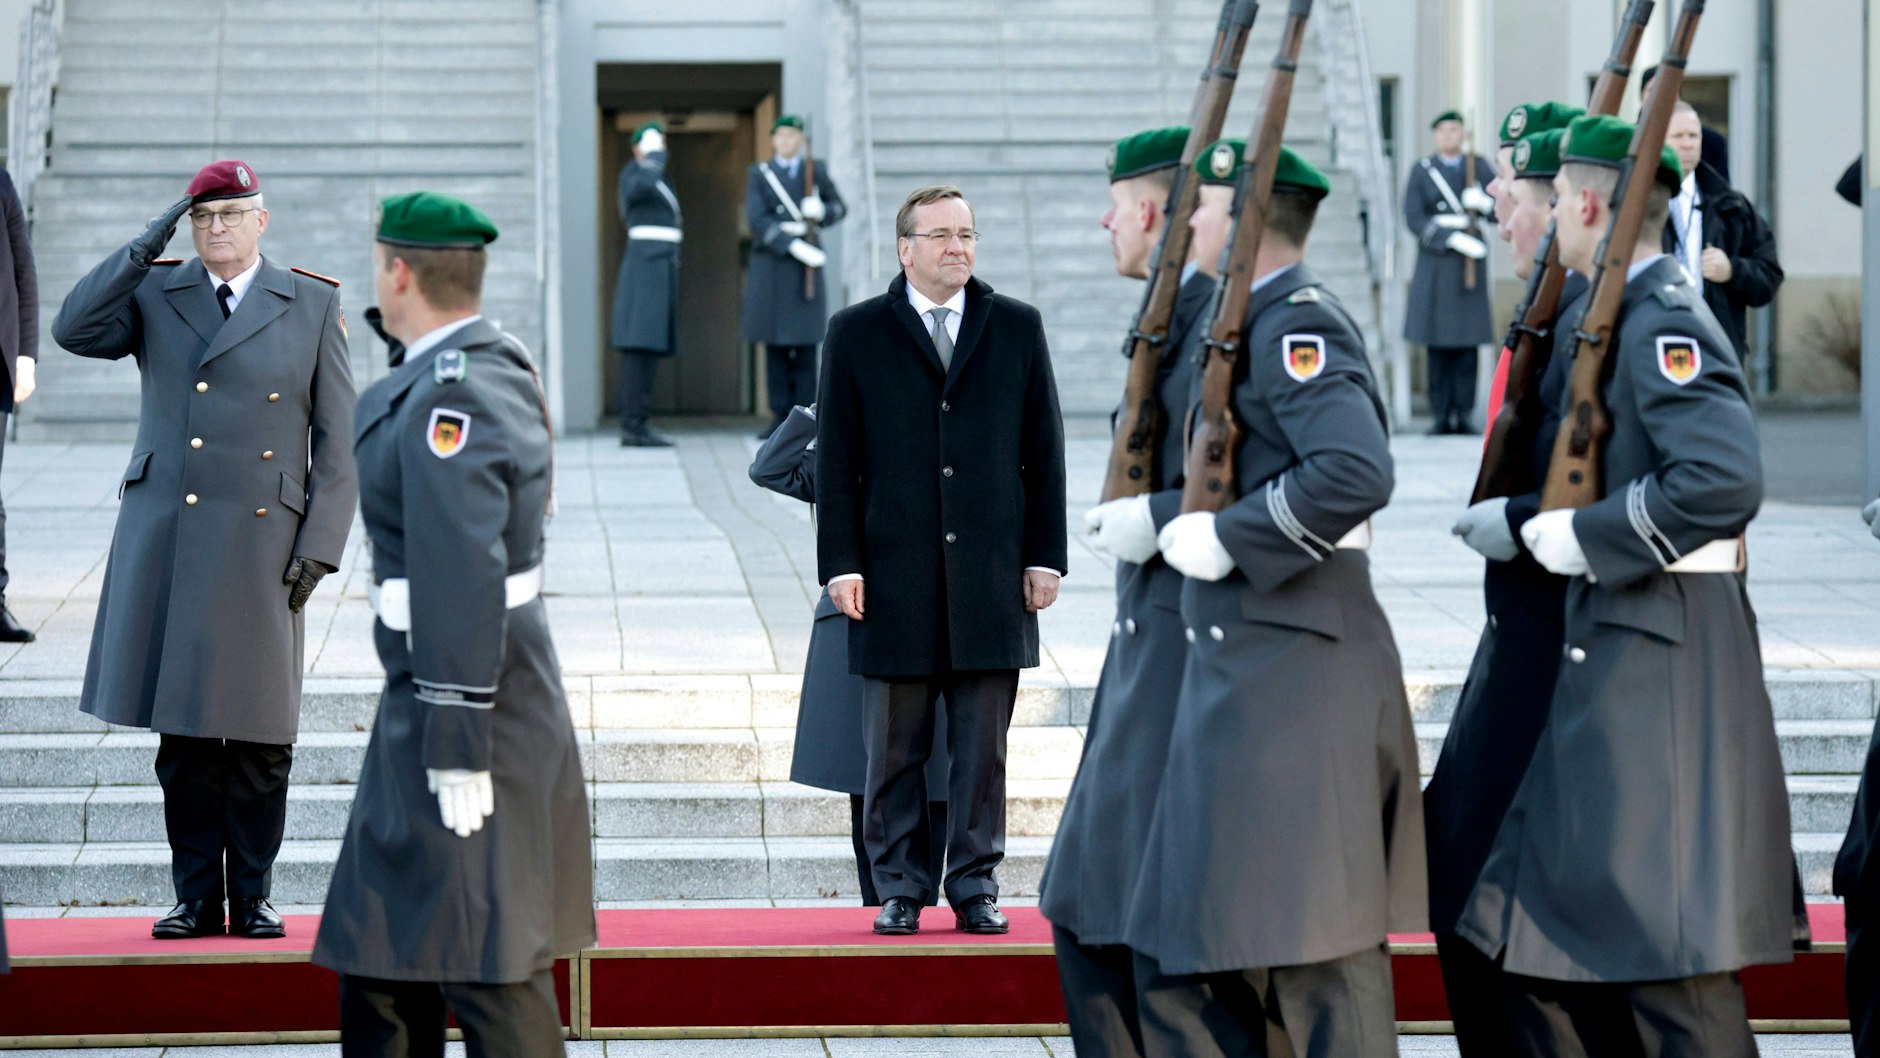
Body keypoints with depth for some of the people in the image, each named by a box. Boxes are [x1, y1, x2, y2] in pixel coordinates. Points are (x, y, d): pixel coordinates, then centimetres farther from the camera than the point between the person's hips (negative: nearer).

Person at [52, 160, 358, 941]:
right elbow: (74, 330, -7)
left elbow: (338, 438, 4)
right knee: (182, 734, 4)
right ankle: (196, 898, 12)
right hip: (164, 544, 1)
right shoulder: (153, 295, 11)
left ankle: (252, 897, 12)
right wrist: (146, 248, -10)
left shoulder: (313, 305, 6)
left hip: (261, 546, -1)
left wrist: (319, 545, -4)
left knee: (259, 737, 1)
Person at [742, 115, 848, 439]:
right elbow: (756, 219, -7)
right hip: (770, 264, 0)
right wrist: (794, 245, -19)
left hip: (807, 267, 0)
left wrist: (821, 210, -11)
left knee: (805, 342, -3)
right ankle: (780, 416, 5)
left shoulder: (816, 171, 9)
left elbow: (840, 208, 13)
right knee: (775, 343, 0)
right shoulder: (758, 174, 5)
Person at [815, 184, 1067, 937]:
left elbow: (1044, 450, 9)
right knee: (895, 747, 3)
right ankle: (898, 888, 10)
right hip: (896, 578, -1)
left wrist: (1045, 557, 3)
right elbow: (836, 459, 4)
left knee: (983, 747, 3)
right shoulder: (857, 334, 6)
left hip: (991, 575, 1)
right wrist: (841, 564, -4)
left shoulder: (1016, 328, 10)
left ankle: (975, 886, 11)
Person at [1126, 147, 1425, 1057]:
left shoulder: (1297, 323, -14)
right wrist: (1163, 522, 12)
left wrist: (1228, 540, -21)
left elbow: (1355, 472, -29)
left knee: (1316, 953, -6)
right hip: (1238, 675, 11)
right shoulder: (1250, 324, 17)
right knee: (1182, 953, 14)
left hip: (1296, 679, -11)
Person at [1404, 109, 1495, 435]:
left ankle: (1463, 414, -1)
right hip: (1435, 264, -1)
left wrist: (1484, 203, -12)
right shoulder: (1421, 171, 9)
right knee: (1438, 346, -4)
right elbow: (1414, 219, -1)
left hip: (1471, 267, 1)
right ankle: (1441, 416, -1)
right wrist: (1452, 237, -14)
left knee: (1468, 344, -4)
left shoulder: (1480, 167, 13)